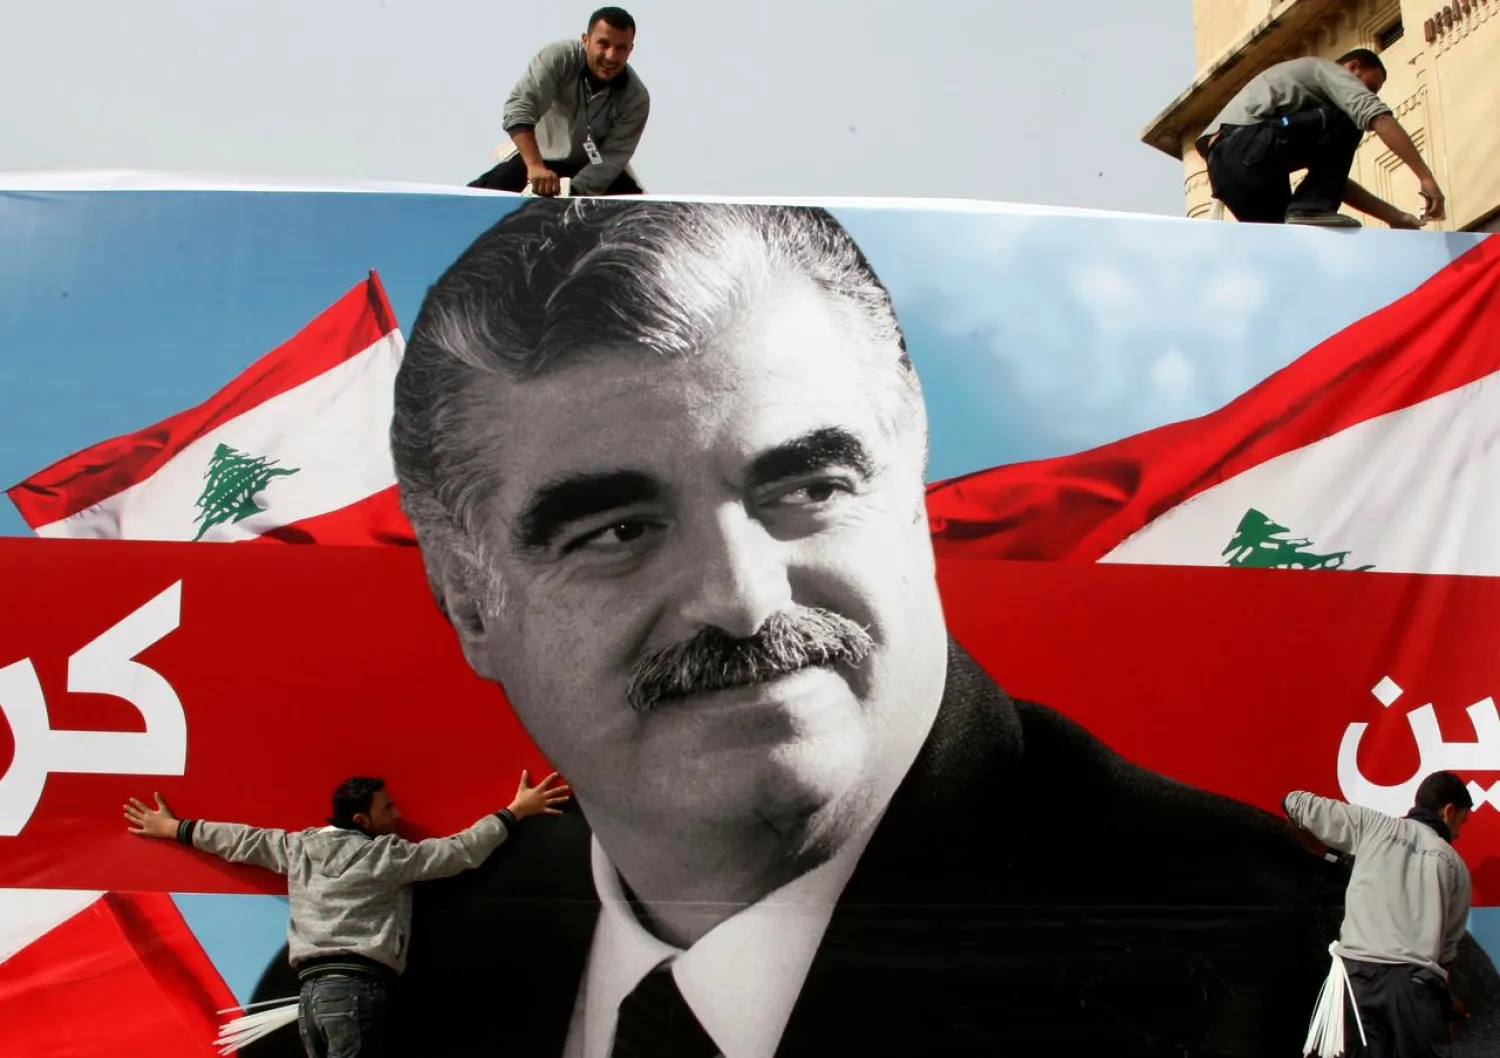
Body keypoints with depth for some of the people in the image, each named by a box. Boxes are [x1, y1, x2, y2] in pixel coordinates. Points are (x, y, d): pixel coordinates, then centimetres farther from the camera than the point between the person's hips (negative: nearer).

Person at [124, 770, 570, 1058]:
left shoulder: (297, 847, 14)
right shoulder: (387, 854, -3)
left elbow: (241, 840, 24)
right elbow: (459, 851, -5)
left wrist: (174, 828, 39)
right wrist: (514, 812, 2)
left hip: (312, 990, 7)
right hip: (357, 988, -7)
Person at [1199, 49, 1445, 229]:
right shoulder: (1327, 70, 13)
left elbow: (1333, 178, 32)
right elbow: (1378, 118, -7)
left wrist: (1393, 215, 25)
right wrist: (1426, 176, -9)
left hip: (1224, 163, 9)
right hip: (1244, 147, -9)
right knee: (1346, 122, -1)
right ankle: (1311, 209, -9)